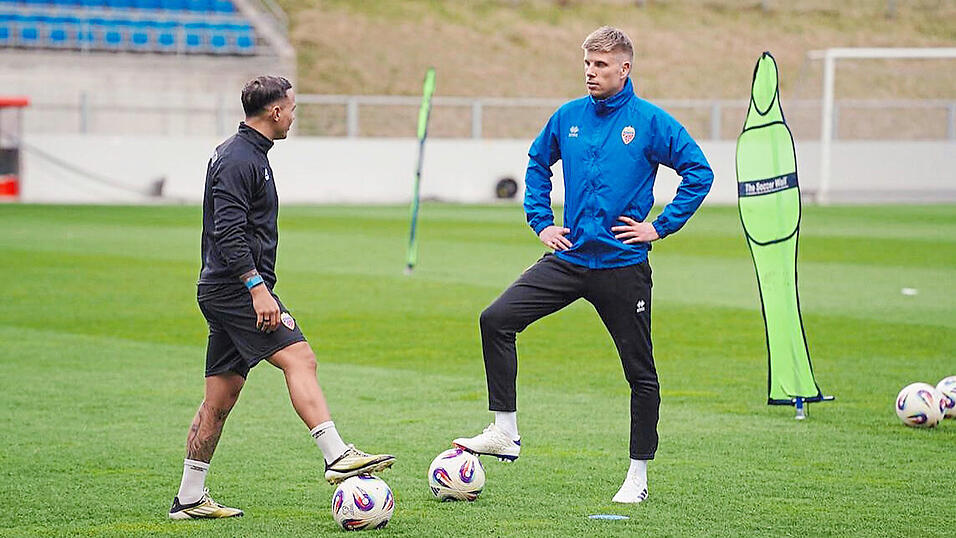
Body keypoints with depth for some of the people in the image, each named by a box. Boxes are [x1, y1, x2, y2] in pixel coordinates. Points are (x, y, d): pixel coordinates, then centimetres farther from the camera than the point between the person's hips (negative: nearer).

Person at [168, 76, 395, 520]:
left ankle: (190, 499, 12)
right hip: (235, 289, -11)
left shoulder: (245, 154, 20)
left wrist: (258, 287, 30)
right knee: (299, 358, -19)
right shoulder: (238, 160, -13)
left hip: (224, 294, 11)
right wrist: (257, 288, -26)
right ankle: (337, 457, -28)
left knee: (220, 397, 10)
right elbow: (229, 233, -22)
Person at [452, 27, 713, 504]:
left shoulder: (651, 122, -7)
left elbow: (699, 173, -5)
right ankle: (504, 432, -5)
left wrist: (660, 226, -7)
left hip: (622, 264, -4)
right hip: (568, 258, 4)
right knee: (496, 320, -11)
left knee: (640, 371, 4)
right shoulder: (568, 117, 5)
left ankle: (638, 474, 17)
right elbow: (537, 164, 22)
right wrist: (541, 221, 13)